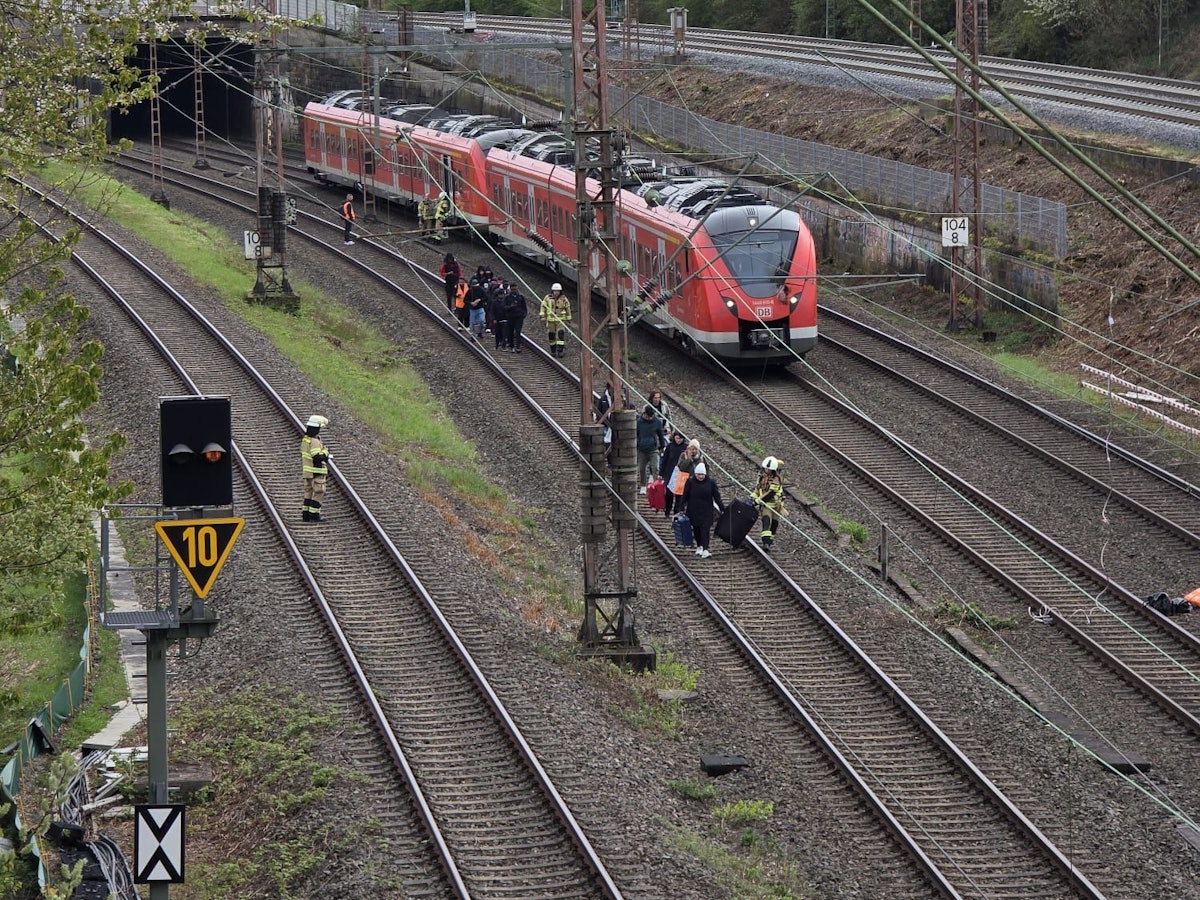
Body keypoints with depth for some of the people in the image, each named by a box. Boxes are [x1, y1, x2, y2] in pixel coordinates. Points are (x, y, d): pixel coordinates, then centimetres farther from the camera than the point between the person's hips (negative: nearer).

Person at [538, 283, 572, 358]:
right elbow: (543, 307, -3)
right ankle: (553, 351, 25)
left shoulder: (563, 299, -1)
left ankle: (560, 352, -15)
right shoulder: (547, 298, -2)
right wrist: (542, 317, -13)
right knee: (551, 336, 7)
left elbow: (568, 309, 8)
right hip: (550, 320, 1)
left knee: (561, 335, -14)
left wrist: (568, 320, 12)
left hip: (561, 320, -1)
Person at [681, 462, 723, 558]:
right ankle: (699, 547, 28)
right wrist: (682, 508, -5)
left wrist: (722, 508, 0)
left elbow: (717, 497, 1)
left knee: (705, 529, -10)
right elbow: (685, 496, 0)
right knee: (696, 529, 10)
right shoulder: (690, 482, -4)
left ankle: (705, 550, -15)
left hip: (706, 511, -1)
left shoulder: (710, 483, -3)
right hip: (693, 510, 1)